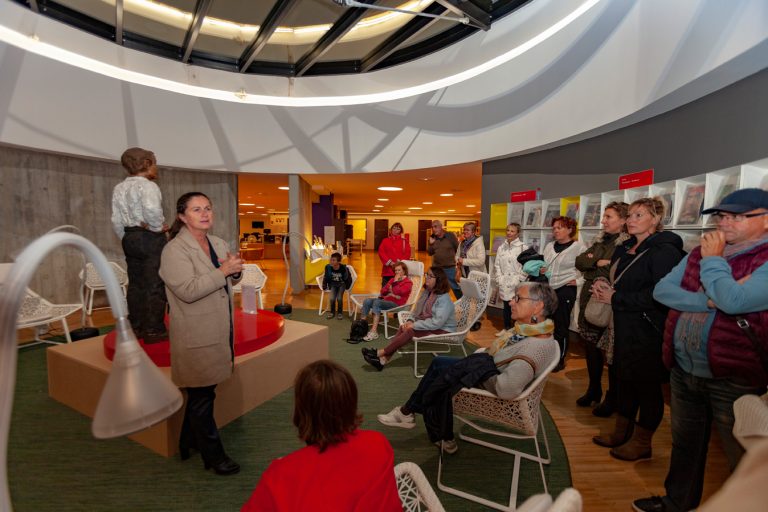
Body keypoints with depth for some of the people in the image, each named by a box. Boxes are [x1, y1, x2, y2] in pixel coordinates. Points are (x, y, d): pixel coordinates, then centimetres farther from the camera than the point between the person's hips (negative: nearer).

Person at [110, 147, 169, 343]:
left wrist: (126, 239, 19)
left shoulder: (119, 188, 13)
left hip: (130, 238, 8)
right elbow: (151, 209, -31)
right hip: (151, 239, -8)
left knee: (135, 284, 14)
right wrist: (158, 227, -14)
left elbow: (116, 220, 11)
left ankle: (135, 327, 22)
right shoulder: (147, 185, -11)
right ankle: (153, 330, 1)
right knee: (155, 285, -3)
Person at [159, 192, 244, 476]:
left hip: (218, 331, 7)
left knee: (201, 393, 21)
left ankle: (189, 442, 41)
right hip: (196, 336, -7)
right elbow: (187, 291, -25)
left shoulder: (218, 243, 8)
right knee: (202, 398, 6)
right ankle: (213, 455, 22)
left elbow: (228, 280, 20)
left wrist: (235, 270, -3)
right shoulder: (174, 250, -14)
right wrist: (222, 270, -23)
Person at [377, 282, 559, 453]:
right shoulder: (531, 330, -6)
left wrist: (480, 375, -23)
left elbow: (506, 389, -41)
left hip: (490, 389, -8)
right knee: (438, 362, 13)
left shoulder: (536, 346, -34)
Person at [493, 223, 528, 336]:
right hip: (504, 284, 5)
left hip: (517, 285, -4)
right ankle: (506, 328, 29)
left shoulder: (523, 247, -6)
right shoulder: (501, 247, 9)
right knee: (506, 307, 15)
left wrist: (519, 280, -12)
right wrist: (499, 279, 3)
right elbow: (497, 265, 10)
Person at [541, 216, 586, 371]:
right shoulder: (549, 246, 11)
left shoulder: (579, 247, -7)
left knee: (561, 327, 5)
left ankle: (560, 360, 21)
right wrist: (540, 270, -2)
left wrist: (578, 281, -16)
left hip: (565, 290, -5)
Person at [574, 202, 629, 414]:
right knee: (591, 347, 15)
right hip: (590, 300, 7)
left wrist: (591, 267, -12)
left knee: (611, 351, 5)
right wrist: (598, 262, -13)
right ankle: (594, 389, 32)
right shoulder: (601, 241, 13)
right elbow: (579, 261, 4)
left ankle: (612, 397, 22)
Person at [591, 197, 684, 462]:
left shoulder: (664, 251, -14)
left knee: (647, 385, 6)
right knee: (625, 380, 17)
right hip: (625, 329, 8)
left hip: (648, 333, -8)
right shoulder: (625, 250, 12)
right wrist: (606, 289, 2)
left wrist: (616, 298, -18)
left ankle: (642, 443, 22)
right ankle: (621, 433, 32)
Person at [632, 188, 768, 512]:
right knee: (685, 445, 23)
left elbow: (734, 300, -28)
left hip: (734, 378, -6)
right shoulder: (699, 253, 7)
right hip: (683, 370, 6)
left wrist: (712, 259, -14)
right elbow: (661, 290, -2)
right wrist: (707, 301, -16)